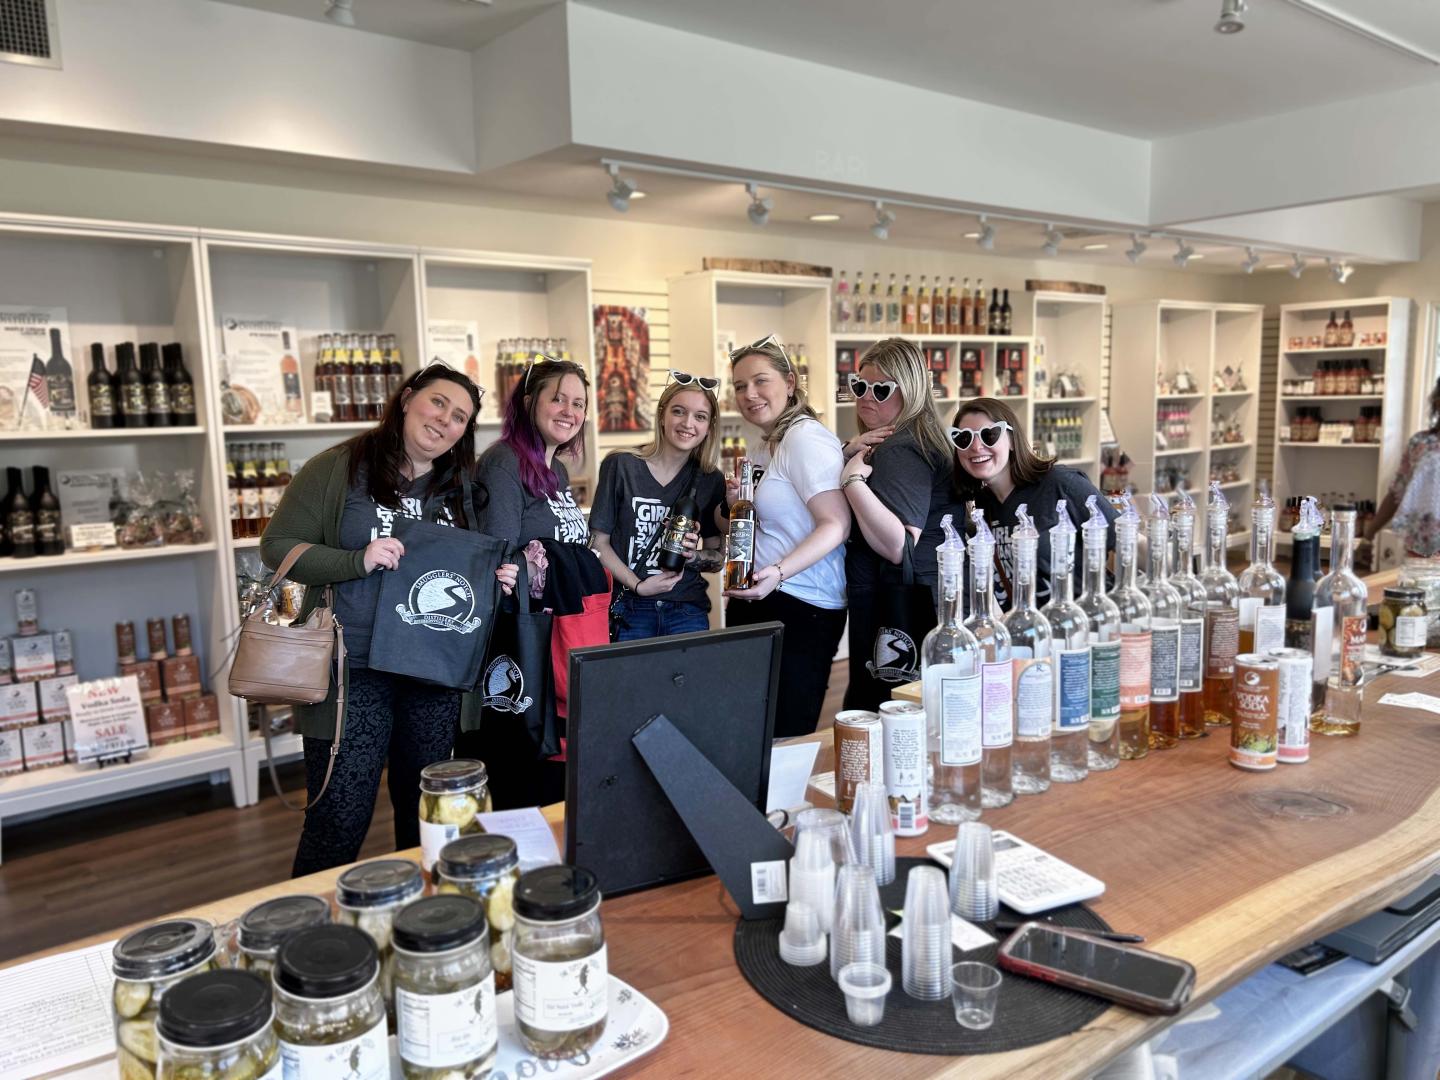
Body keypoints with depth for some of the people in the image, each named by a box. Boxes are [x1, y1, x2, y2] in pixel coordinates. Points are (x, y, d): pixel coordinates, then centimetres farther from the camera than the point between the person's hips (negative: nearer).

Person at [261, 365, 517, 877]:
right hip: (353, 671, -4)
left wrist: (498, 579, -1)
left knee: (426, 815, 16)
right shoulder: (338, 468, -4)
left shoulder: (460, 488, 10)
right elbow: (277, 546, -5)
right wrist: (358, 561, -19)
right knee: (339, 823, 0)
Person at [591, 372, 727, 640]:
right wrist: (637, 586, -13)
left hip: (688, 613, 2)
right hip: (629, 613, -2)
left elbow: (718, 558, 8)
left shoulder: (711, 480, 3)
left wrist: (692, 555, -13)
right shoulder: (620, 467, -5)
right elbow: (600, 542, -2)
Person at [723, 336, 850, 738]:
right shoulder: (766, 447, 16)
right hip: (756, 602, 9)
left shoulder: (805, 437, -12)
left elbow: (836, 525, -20)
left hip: (799, 610, -9)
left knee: (783, 737, -4)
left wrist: (778, 572, -31)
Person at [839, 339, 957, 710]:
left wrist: (854, 479, -26)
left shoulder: (900, 451, -17)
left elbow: (899, 547, -27)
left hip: (897, 615, -11)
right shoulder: (896, 443, 15)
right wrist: (848, 454, 3)